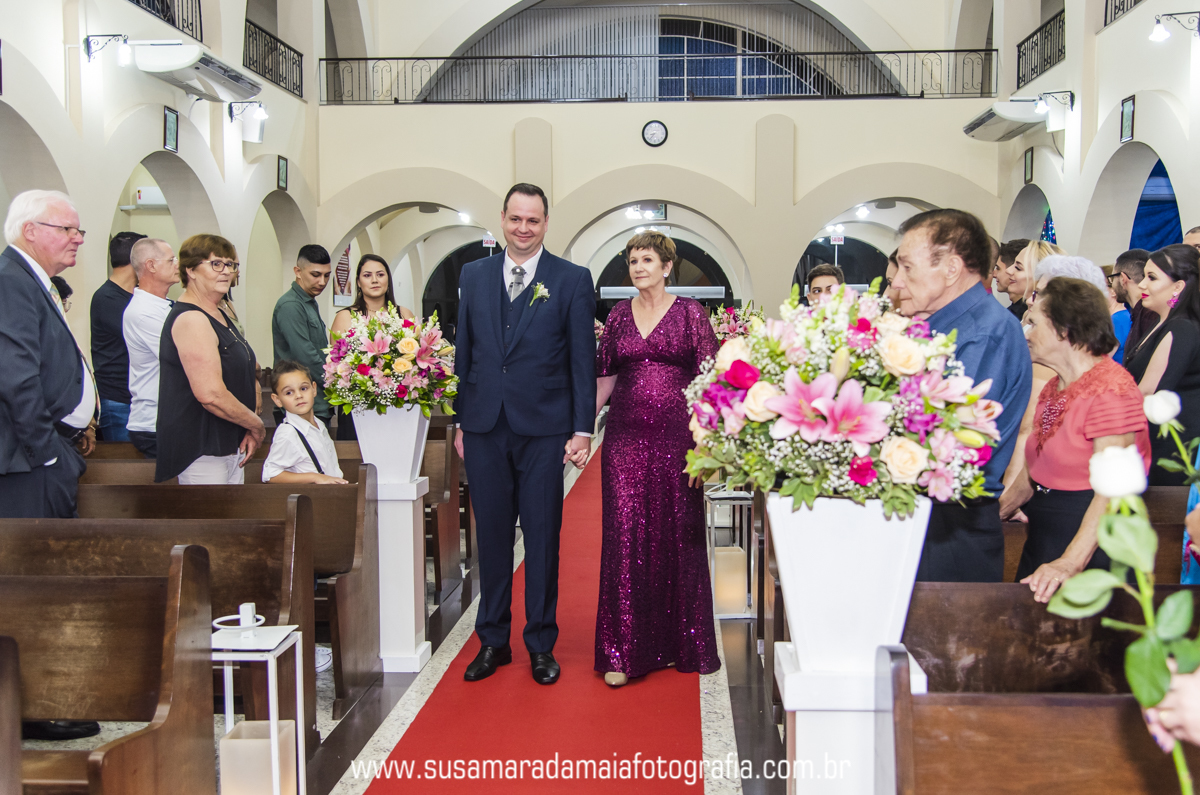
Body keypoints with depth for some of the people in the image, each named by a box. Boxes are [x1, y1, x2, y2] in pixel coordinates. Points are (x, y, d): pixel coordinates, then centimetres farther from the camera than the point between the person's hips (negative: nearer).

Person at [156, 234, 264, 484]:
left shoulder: (219, 316, 16)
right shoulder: (190, 320, -16)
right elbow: (211, 395, -25)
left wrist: (248, 429, 7)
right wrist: (257, 426, -11)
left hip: (231, 445, 10)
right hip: (202, 452, -10)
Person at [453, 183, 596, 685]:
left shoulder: (572, 280, 0)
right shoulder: (474, 275, 10)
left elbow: (583, 361, -2)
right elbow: (465, 352, 12)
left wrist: (583, 429, -7)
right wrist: (461, 420, 10)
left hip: (544, 428, -3)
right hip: (485, 429, 3)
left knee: (542, 537, 5)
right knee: (491, 535, 10)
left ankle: (541, 644, 18)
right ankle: (493, 640, 23)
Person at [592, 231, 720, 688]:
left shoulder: (690, 313, 2)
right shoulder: (619, 315, 11)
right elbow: (604, 378, 14)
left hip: (676, 435, -2)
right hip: (626, 436, 2)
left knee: (677, 536, 4)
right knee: (626, 536, -2)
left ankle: (678, 642, 20)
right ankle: (623, 650, 4)